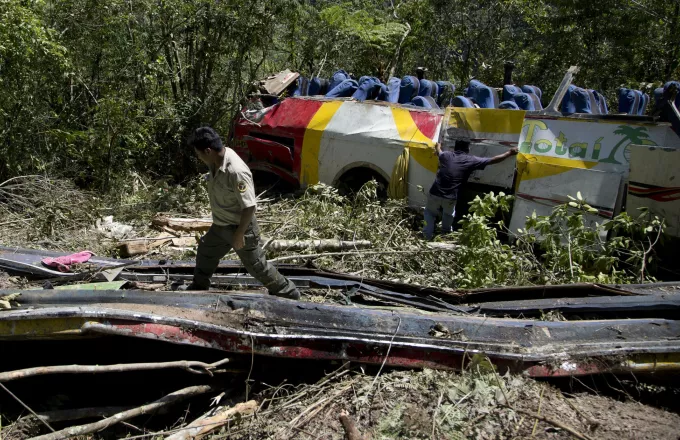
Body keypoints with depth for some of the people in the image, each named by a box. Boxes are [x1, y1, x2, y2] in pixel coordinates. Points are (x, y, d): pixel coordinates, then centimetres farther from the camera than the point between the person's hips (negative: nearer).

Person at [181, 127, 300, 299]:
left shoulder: (236, 172, -35)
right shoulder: (216, 161, -7)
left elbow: (249, 207, -30)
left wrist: (239, 234, -21)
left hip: (239, 227, -9)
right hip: (220, 226, 9)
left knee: (256, 265, 6)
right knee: (205, 252, 25)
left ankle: (287, 293, 24)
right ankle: (198, 287, 49)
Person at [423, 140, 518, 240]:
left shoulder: (446, 155, 8)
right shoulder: (471, 160, 1)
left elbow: (439, 152, 35)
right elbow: (493, 160, 7)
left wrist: (438, 146, 59)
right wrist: (509, 153, 20)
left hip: (435, 194, 1)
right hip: (450, 198, -1)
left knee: (430, 213, 25)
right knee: (448, 216, 28)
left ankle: (427, 237, 22)